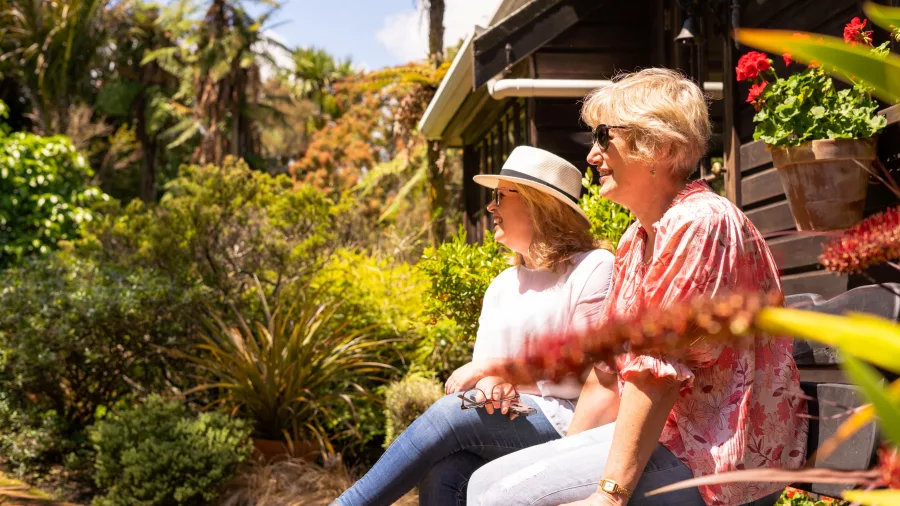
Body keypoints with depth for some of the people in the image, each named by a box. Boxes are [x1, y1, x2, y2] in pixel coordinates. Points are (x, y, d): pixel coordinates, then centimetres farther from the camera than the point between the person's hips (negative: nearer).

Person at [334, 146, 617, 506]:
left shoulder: (594, 268, -2)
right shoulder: (502, 284, 18)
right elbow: (483, 365, 11)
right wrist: (489, 384, -14)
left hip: (566, 422, -5)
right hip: (507, 419, 5)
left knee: (452, 414, -27)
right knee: (440, 476, -27)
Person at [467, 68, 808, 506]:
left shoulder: (698, 222, -16)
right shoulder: (636, 239, 14)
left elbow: (659, 370, -22)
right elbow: (607, 365, 14)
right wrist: (565, 456, 9)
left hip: (719, 456, -9)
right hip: (665, 433, 9)